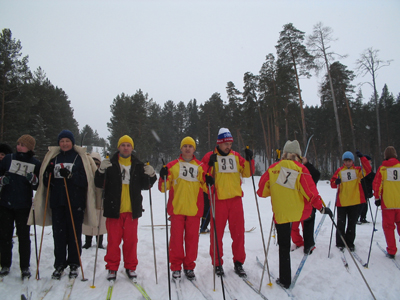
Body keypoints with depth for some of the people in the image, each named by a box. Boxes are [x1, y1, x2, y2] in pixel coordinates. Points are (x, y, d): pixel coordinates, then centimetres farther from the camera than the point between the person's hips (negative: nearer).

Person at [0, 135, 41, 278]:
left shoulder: (36, 164, -1)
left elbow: (39, 186, 1)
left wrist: (33, 180, -19)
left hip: (23, 206, -2)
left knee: (24, 237, 3)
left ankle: (25, 267, 14)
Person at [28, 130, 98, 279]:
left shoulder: (80, 158, 2)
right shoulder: (53, 157, 14)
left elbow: (86, 180, -7)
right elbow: (45, 182, 14)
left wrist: (70, 176, -20)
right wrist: (48, 174, -7)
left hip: (75, 202, -3)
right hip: (57, 201, 3)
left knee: (74, 233, 2)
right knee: (58, 233, 5)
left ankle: (74, 264, 15)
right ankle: (59, 264, 17)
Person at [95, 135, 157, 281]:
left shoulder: (138, 166, 9)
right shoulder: (110, 164, 3)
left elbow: (145, 186, 11)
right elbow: (99, 184, -2)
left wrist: (151, 176, -9)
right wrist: (101, 170, -21)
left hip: (132, 210, 2)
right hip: (114, 209, -1)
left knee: (131, 240, 7)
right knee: (113, 240, 4)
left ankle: (130, 267, 21)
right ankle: (112, 268, 18)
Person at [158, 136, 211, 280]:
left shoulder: (200, 166, 11)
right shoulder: (172, 165, 8)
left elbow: (205, 188, 12)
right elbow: (163, 188, 5)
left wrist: (208, 182, -9)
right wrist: (163, 177, -14)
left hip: (194, 209, 1)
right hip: (177, 208, -1)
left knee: (192, 238, 4)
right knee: (176, 237, 0)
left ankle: (189, 267, 18)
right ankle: (176, 267, 13)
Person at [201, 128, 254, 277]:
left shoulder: (236, 156, 12)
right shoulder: (210, 156, 2)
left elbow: (247, 173, 11)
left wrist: (249, 160, -4)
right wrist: (210, 164, -19)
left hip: (235, 199, 3)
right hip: (218, 199, -3)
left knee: (238, 232, 7)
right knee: (217, 233, 4)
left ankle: (238, 263, 22)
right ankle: (217, 263, 20)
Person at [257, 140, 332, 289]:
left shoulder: (273, 168, 0)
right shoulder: (299, 168, -6)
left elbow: (262, 191, 4)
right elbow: (310, 192, -11)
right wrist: (321, 207, 0)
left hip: (280, 213, 1)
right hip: (299, 212, 0)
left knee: (284, 246, 12)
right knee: (310, 209, 35)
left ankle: (285, 280, 19)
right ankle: (308, 243, 35)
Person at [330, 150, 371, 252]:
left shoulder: (357, 170, 5)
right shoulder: (339, 171, 5)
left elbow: (367, 170, -14)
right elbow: (332, 183, 4)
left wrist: (362, 158, -22)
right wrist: (336, 182, -19)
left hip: (355, 201, 0)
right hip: (342, 201, 0)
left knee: (352, 224, 10)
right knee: (341, 224, 5)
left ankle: (350, 243, 22)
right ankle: (340, 243, 16)